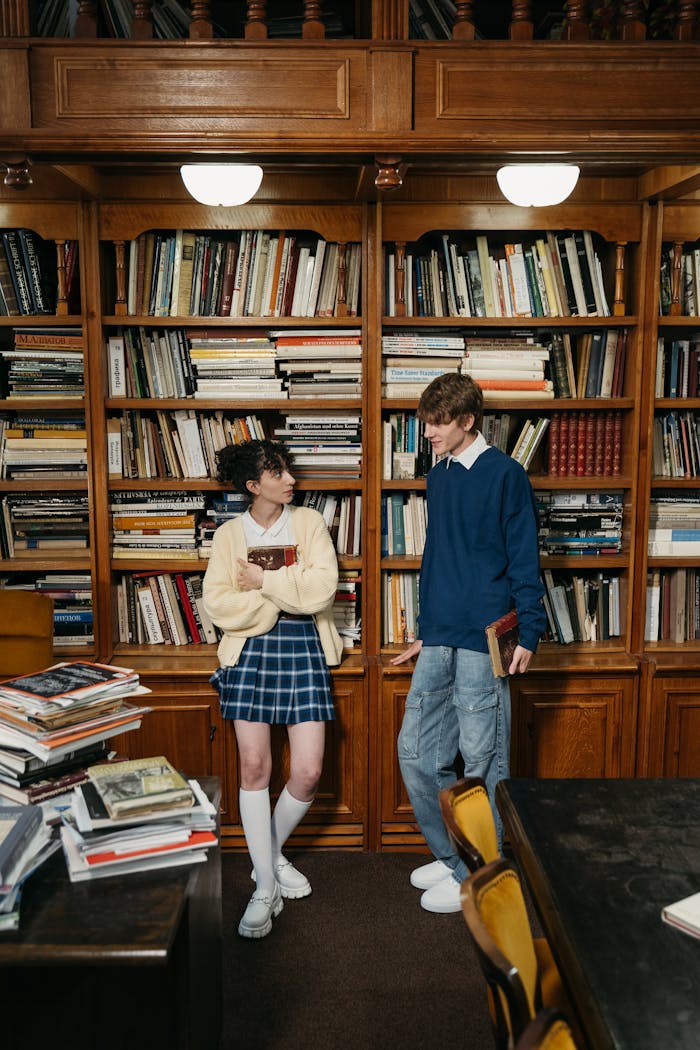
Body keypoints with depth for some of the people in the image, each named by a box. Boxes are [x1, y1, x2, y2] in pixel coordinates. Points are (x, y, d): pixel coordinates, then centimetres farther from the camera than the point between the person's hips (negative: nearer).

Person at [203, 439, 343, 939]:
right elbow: (219, 605, -7)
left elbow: (323, 588, -10)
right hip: (250, 650, 0)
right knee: (254, 766, -3)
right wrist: (288, 594, -11)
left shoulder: (309, 522, 4)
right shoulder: (229, 534, 5)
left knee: (308, 771, -4)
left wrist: (264, 581, -11)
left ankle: (273, 853, 26)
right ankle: (265, 888, 11)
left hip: (303, 647, 1)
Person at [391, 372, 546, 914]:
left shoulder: (505, 474, -7)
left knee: (482, 758, 3)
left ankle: (477, 874, 19)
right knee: (417, 752, 10)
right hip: (439, 640, 8)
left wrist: (529, 632, -13)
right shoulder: (439, 476, 15)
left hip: (483, 641, -7)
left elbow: (524, 559, -8)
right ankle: (449, 855, 28)